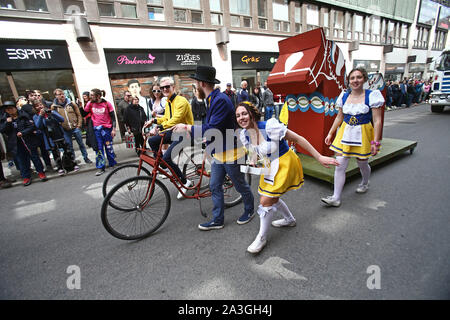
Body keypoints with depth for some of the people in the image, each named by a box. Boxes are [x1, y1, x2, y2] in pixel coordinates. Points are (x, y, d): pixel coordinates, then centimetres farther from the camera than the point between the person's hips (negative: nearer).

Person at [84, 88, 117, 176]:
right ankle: (101, 168, 10)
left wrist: (114, 129, -8)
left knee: (109, 147, 4)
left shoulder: (107, 104, -4)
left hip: (106, 128, -2)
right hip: (96, 129, 3)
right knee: (99, 148, 3)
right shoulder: (90, 104, 5)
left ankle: (113, 165, 19)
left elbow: (113, 117, -3)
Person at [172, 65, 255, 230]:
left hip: (230, 153, -9)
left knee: (241, 185, 12)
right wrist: (189, 129, 10)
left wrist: (187, 128, -19)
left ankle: (250, 210, 38)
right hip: (218, 153, 9)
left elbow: (212, 130, -29)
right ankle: (217, 220, 28)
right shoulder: (212, 99, 9)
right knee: (215, 187, 13)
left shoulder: (221, 100, -22)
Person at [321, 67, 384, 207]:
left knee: (362, 164, 15)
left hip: (363, 134, -2)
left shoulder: (371, 96, -7)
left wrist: (375, 142, -15)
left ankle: (365, 183, 50)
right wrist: (330, 134, 10)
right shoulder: (344, 96, 4)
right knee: (339, 165, -5)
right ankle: (336, 198, 0)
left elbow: (377, 121, -9)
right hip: (345, 133, 3)